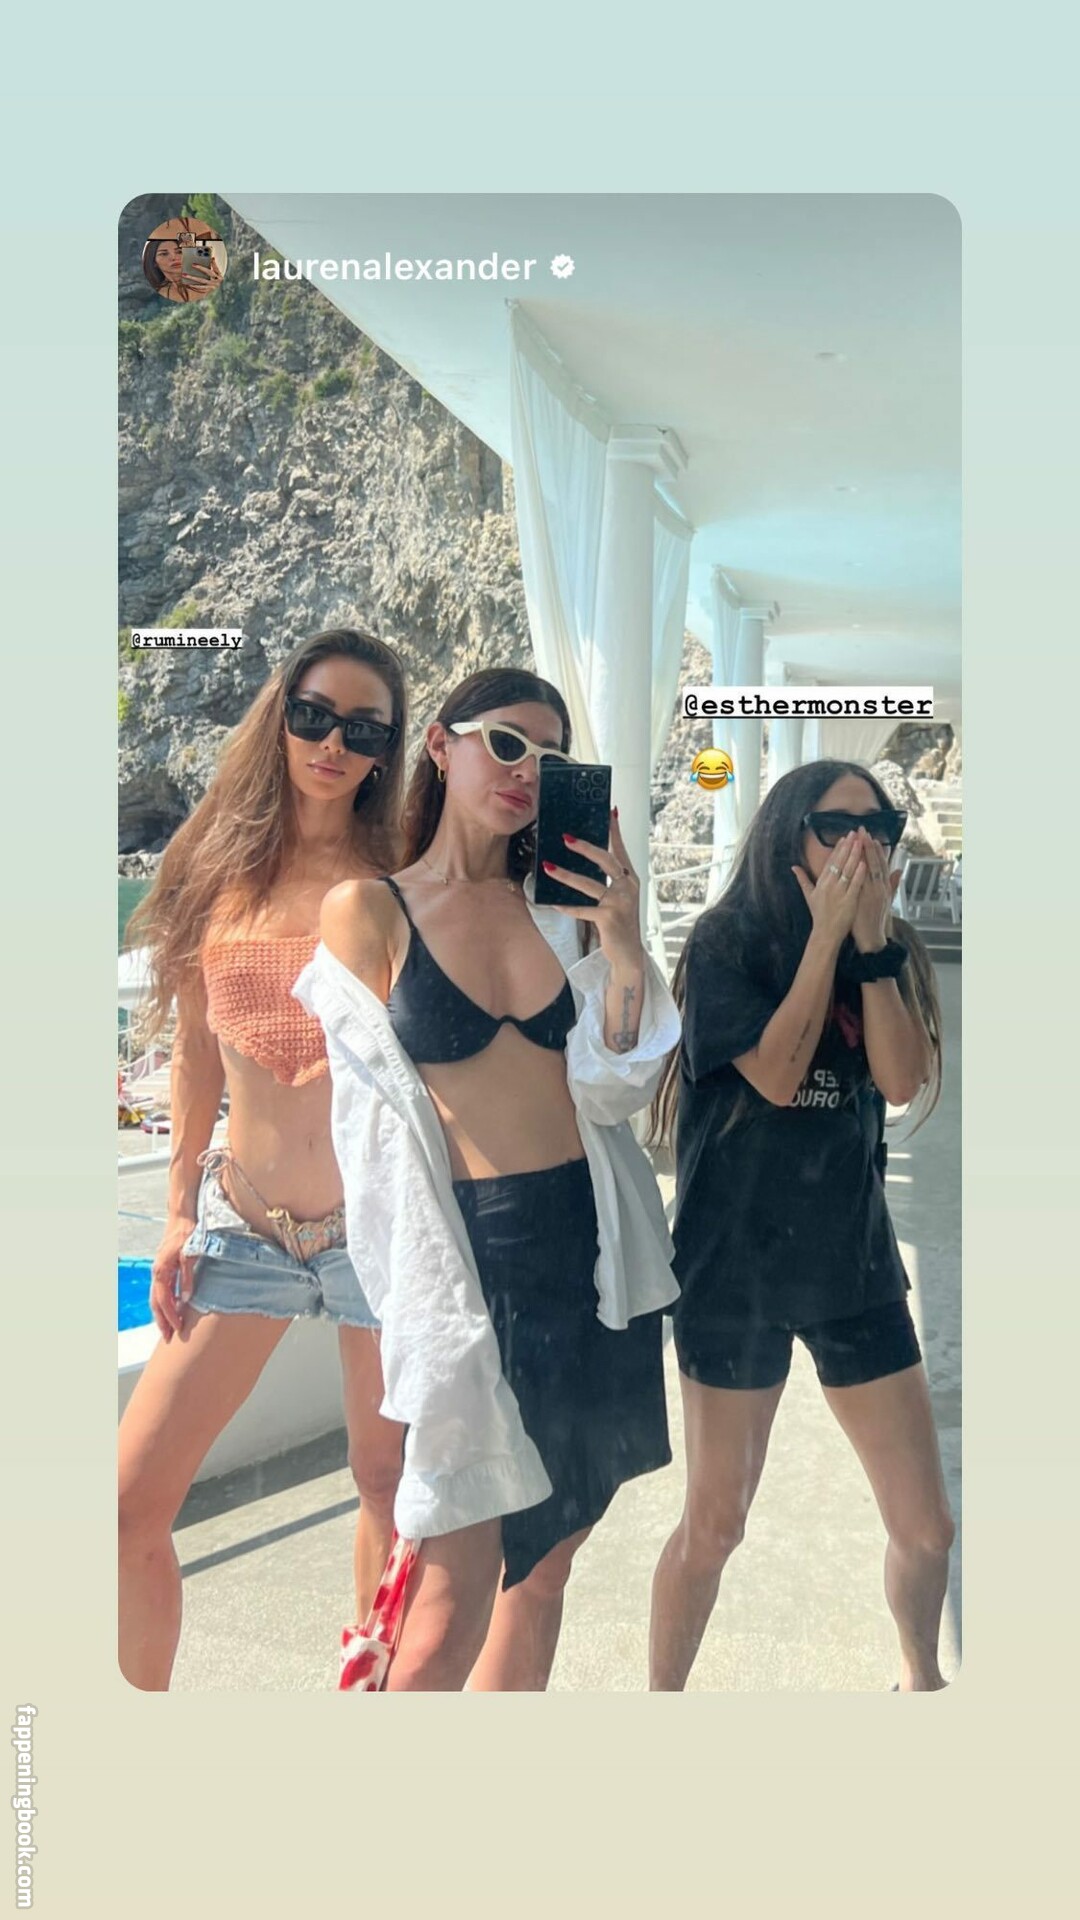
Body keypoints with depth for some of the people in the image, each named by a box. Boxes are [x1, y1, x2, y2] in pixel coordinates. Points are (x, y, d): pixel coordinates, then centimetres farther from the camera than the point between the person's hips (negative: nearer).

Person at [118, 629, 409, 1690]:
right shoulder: (219, 868, 3)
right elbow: (196, 1056, 9)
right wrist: (180, 1213, 8)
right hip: (242, 1225, 3)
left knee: (388, 1481, 13)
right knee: (132, 1505, 2)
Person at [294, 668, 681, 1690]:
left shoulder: (563, 903, 8)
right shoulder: (367, 907, -4)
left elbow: (611, 1095, 1)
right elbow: (376, 1118, -4)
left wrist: (623, 949, -13)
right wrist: (420, 1293, -8)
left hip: (590, 1245, 5)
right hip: (467, 1249, -5)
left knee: (545, 1562, 16)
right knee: (458, 1584, -4)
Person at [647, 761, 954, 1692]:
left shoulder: (886, 948, 5)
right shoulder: (727, 940, -8)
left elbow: (901, 1079, -10)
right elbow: (776, 1075, -19)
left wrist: (870, 937, -15)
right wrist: (827, 933, -18)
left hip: (857, 1261, 5)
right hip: (735, 1266, -4)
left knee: (927, 1526, 11)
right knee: (715, 1525, 7)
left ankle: (921, 1677, 39)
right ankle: (664, 1696, 31)